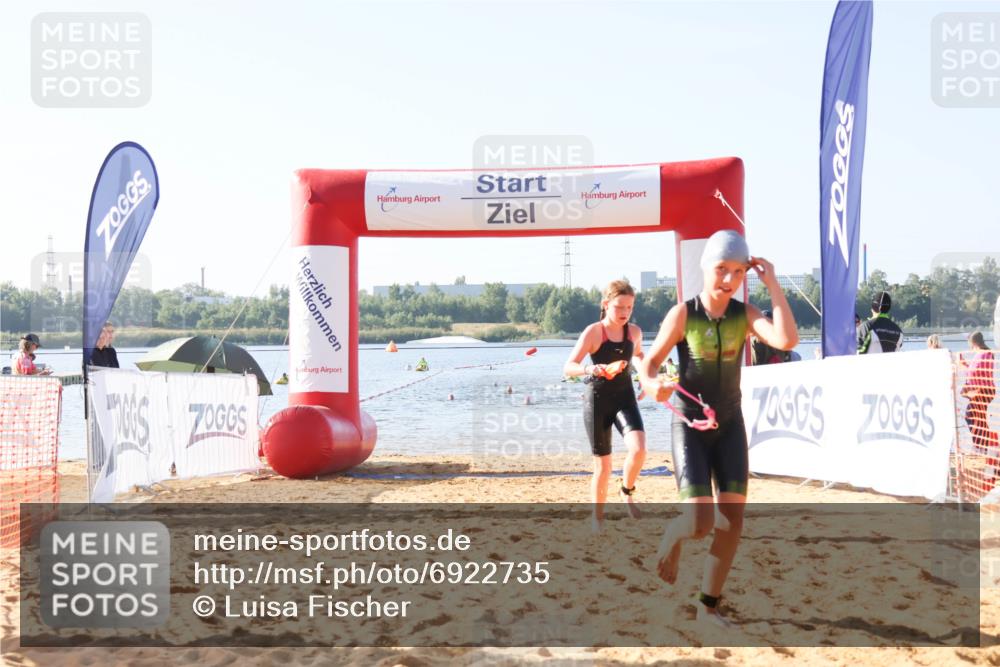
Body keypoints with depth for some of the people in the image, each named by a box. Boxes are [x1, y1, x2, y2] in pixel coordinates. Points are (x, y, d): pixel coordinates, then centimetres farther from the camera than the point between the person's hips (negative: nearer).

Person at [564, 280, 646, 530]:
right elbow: (568, 368, -18)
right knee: (603, 465, 3)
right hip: (598, 400, -3)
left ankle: (627, 491, 8)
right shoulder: (593, 332, -12)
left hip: (625, 397, 3)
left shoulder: (634, 332, 1)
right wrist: (591, 370, -36)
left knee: (638, 448, -22)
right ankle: (597, 518, 24)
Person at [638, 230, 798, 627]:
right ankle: (672, 538, 22)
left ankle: (708, 605, 15)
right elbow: (649, 363, -11)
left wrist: (773, 285, -21)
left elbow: (787, 341, -24)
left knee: (733, 519, -1)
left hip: (730, 425, 3)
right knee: (700, 523, -15)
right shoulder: (683, 313, -13)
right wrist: (653, 385, -34)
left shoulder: (744, 314, -6)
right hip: (690, 426, -3)